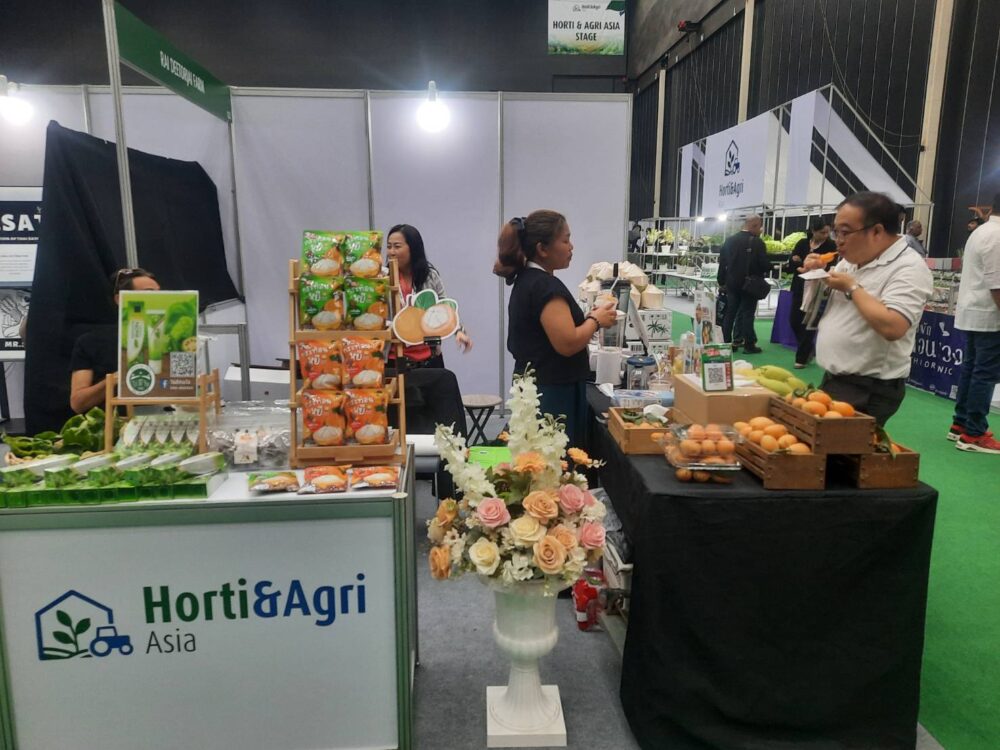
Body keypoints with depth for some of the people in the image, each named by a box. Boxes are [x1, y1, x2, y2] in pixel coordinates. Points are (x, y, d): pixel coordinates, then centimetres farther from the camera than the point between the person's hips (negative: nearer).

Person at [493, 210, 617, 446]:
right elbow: (567, 344, -25)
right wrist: (595, 320, -8)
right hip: (551, 394, -10)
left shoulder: (527, 279, 12)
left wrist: (587, 319, 10)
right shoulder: (546, 286, -18)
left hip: (534, 388, 10)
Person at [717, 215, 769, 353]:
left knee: (730, 314, 8)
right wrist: (766, 269, 9)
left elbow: (722, 262, 6)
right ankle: (749, 345, 6)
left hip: (732, 283, 4)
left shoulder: (729, 240, 4)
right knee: (747, 314, 1)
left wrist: (722, 282, 13)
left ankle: (727, 343, 11)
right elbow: (764, 264, -14)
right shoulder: (757, 242, -12)